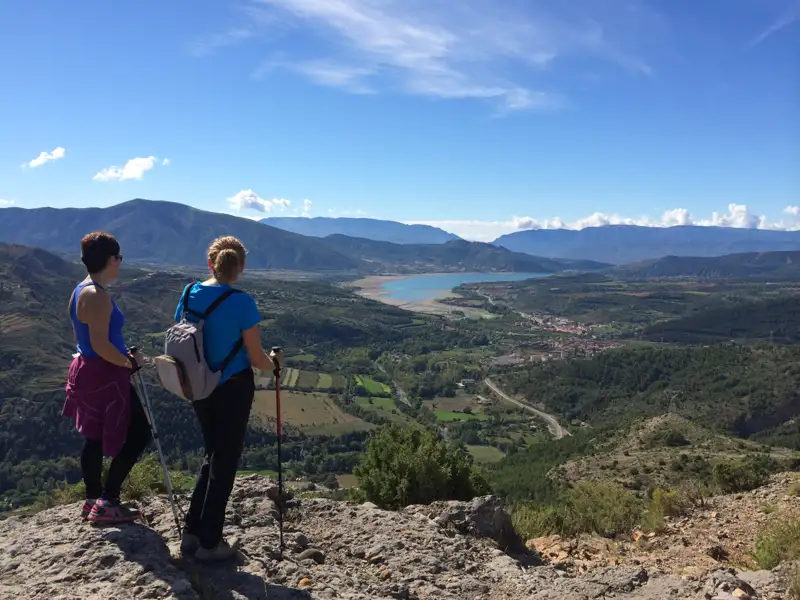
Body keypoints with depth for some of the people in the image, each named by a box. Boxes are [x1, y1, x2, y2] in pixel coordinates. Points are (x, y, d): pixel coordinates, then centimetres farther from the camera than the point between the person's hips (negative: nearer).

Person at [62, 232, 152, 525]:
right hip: (104, 376, -10)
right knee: (139, 433, -2)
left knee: (96, 438, 17)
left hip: (87, 371, 10)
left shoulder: (81, 290, 10)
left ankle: (93, 500, 28)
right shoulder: (98, 296, -22)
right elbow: (100, 345, -26)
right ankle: (107, 501, 2)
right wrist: (130, 362, -13)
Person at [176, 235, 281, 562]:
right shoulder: (242, 302, -18)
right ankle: (209, 543, 18)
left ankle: (192, 533, 26)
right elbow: (256, 358, -14)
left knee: (212, 456, 22)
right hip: (233, 388, -6)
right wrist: (274, 361, 8)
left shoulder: (189, 293, -1)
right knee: (225, 462, 8)